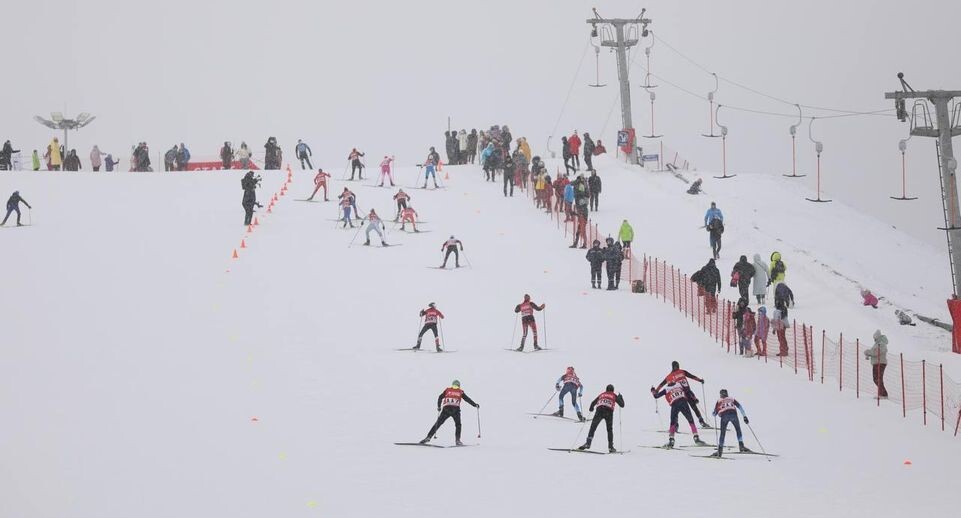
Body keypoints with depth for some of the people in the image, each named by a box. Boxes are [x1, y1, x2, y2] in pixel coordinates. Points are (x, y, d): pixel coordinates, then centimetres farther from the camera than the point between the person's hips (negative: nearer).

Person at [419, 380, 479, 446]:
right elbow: (467, 399, 19)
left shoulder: (447, 390, 19)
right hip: (456, 409, -1)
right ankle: (457, 440, 1)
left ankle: (428, 437, -1)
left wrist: (439, 407, 21)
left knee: (438, 423, 7)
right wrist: (475, 405, 28)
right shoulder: (460, 392, 18)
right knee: (458, 425, 16)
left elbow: (440, 398, 12)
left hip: (446, 409, 1)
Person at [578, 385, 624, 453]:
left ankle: (588, 443, -16)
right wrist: (620, 397, 44)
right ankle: (610, 447, 8)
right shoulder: (614, 395, 24)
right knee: (610, 430, 13)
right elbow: (622, 405, 24)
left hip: (599, 411, 0)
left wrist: (591, 409, 50)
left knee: (592, 428, 0)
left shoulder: (602, 394, 27)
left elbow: (593, 403, 29)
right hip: (609, 412, 0)